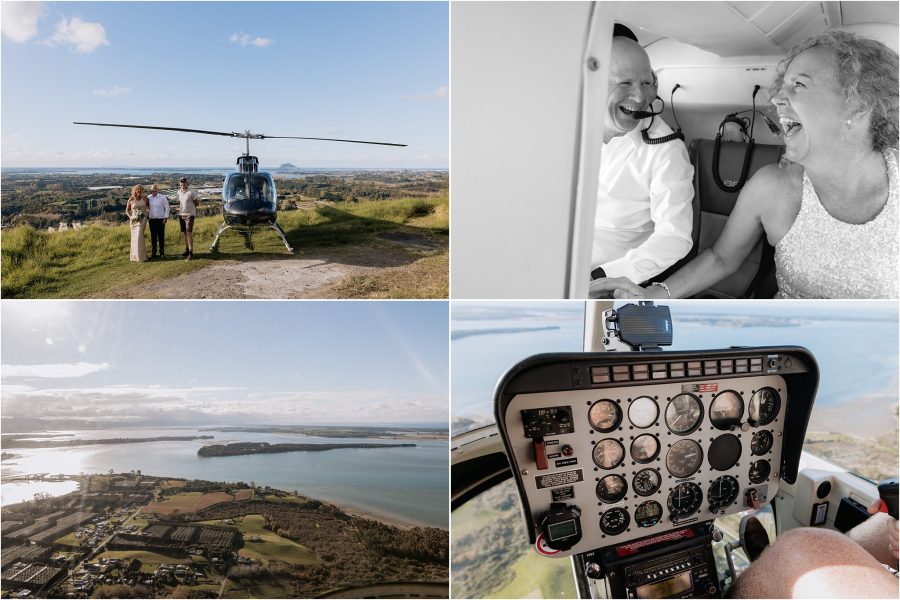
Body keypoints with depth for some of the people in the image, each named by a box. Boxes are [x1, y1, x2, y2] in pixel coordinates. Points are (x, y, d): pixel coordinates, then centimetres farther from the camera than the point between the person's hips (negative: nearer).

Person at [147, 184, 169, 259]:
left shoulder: (163, 197, -2)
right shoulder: (148, 198, 3)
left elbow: (167, 207, 1)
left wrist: (166, 217, -5)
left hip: (161, 220, -2)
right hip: (152, 220, 2)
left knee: (161, 237, 0)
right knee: (153, 237, 5)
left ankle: (162, 253, 8)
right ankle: (153, 253, 12)